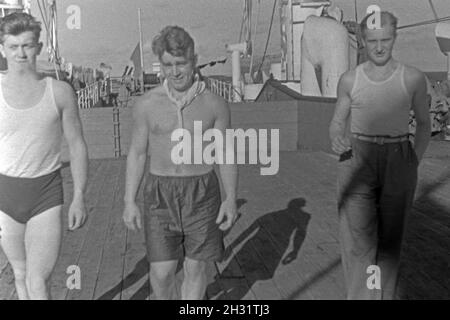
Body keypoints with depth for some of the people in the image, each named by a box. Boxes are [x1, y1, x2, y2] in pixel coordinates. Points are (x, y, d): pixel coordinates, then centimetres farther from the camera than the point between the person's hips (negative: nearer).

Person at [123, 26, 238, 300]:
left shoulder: (215, 105, -3)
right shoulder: (147, 104, -2)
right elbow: (137, 153, 5)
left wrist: (231, 198, -7)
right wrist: (130, 201, 1)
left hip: (201, 192, 0)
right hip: (160, 193, 0)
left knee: (196, 268, 6)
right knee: (162, 271, 1)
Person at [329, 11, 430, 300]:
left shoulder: (413, 78, -3)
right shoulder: (349, 80, -1)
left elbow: (424, 123, 8)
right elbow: (337, 124, 7)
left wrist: (413, 165, -2)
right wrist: (336, 139, -16)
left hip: (397, 165, 0)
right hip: (358, 164, 0)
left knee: (389, 239, 9)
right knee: (359, 240, -5)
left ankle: (385, 294, 28)